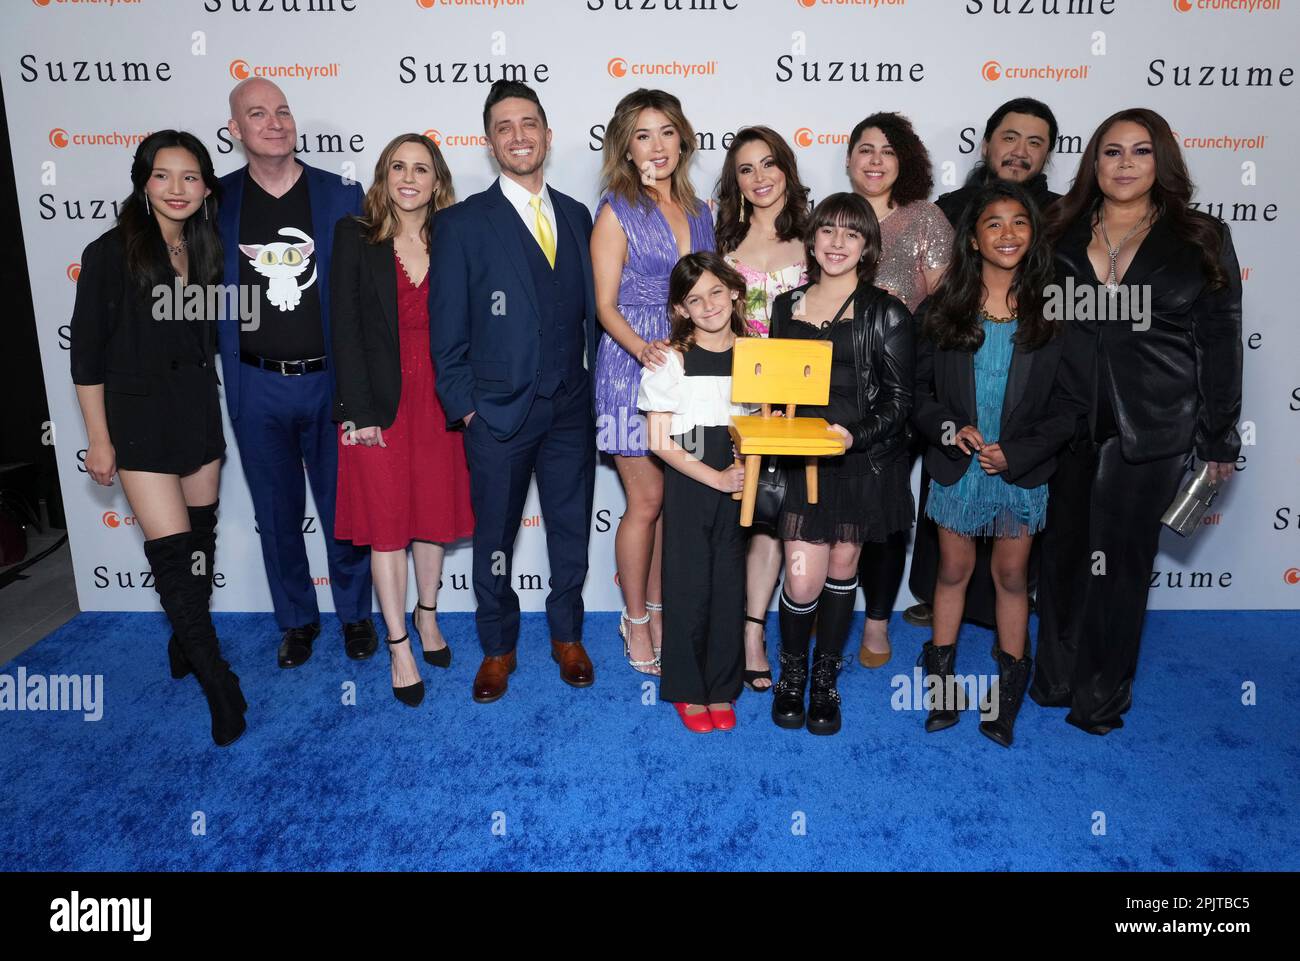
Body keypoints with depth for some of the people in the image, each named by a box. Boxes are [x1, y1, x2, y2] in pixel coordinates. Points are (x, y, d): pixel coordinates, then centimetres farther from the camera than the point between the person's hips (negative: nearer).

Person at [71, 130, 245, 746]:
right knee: (173, 551, -6)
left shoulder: (207, 251, 4)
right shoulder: (111, 253, -10)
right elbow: (87, 351, -7)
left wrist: (217, 409, 11)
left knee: (200, 537, 14)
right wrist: (98, 439, -8)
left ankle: (186, 638, 36)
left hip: (201, 412, 5)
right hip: (140, 417, -5)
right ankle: (216, 679, 6)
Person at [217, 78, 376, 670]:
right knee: (277, 514, 13)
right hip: (256, 386, 1)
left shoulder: (342, 196, -2)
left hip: (331, 382, -1)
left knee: (342, 509, 10)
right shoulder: (217, 201, 0)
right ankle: (296, 619, 32)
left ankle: (355, 614, 30)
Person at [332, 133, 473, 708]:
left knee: (435, 511, 12)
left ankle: (426, 613, 34)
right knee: (386, 521, 3)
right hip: (379, 400, -2)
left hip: (440, 397, 2)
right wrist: (359, 410, -12)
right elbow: (345, 327, -6)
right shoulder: (355, 237, -2)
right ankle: (398, 647, 16)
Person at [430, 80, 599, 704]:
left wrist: (595, 384, 4)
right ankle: (498, 647, 30)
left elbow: (588, 308, 10)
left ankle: (567, 636, 34)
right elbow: (447, 330, -4)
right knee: (494, 537, 10)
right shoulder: (461, 224, -3)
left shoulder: (577, 217, 8)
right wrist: (465, 408, -7)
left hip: (572, 411, 3)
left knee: (571, 531, 14)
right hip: (498, 413, -3)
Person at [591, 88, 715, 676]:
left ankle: (658, 610, 25)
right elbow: (606, 305, -8)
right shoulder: (617, 212, -3)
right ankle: (635, 620, 17)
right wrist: (644, 349, -26)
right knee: (646, 501, 0)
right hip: (632, 367, -5)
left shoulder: (698, 212, 12)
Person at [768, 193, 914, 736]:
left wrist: (856, 435, -21)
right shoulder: (787, 306, 8)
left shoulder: (885, 314, -3)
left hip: (865, 461, -1)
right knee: (802, 579, -6)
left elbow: (899, 399, -5)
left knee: (842, 570, 10)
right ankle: (791, 676, 21)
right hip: (802, 461, 2)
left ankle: (826, 681, 29)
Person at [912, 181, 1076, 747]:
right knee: (953, 570, 12)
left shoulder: (1053, 310, -5)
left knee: (1011, 576, 11)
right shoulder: (942, 309, -2)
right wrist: (949, 429, -17)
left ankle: (1008, 695, 27)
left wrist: (1017, 452, -14)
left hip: (1022, 469, -1)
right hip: (957, 466, 1)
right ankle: (942, 682, 28)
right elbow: (918, 389, 1)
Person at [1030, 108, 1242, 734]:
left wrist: (1218, 439, 0)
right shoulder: (1062, 235, 6)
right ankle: (1056, 678, 27)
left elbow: (1219, 344, 2)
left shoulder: (1200, 241, 2)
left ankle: (1103, 696, 22)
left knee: (1121, 555, 5)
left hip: (1150, 428, -1)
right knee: (1062, 548, 9)